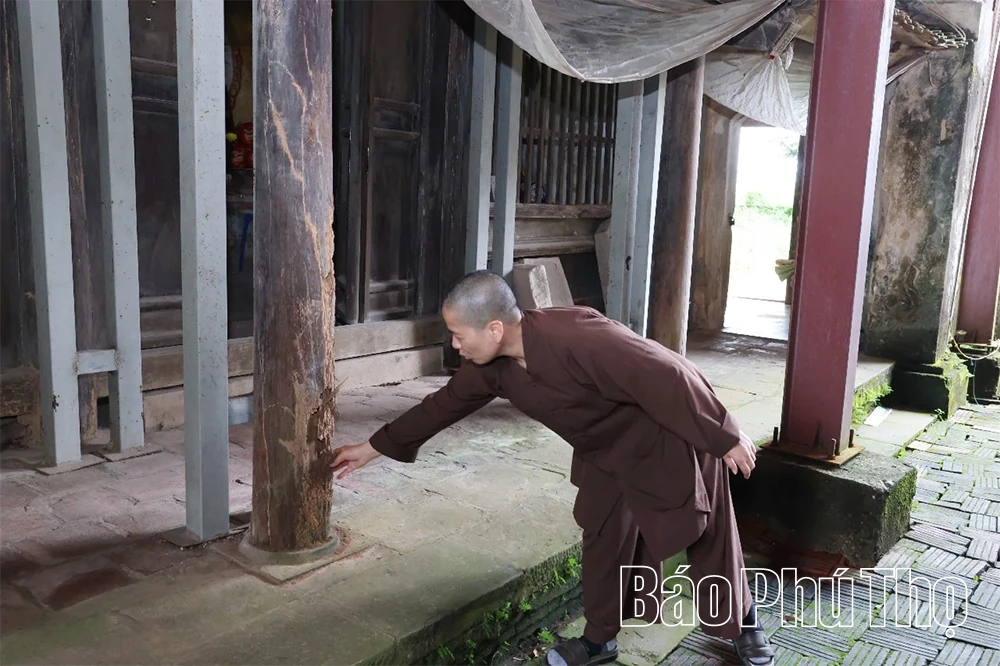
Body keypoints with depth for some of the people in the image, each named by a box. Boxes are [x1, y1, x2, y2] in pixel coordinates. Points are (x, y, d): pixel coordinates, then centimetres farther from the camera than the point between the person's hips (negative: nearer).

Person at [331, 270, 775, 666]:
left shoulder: (579, 338, -40)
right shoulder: (492, 364, -14)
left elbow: (668, 378, -34)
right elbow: (445, 403, 1)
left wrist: (725, 438, -24)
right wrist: (375, 447, 6)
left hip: (671, 436, -6)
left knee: (707, 537, 10)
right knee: (603, 537, 12)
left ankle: (743, 626, 34)